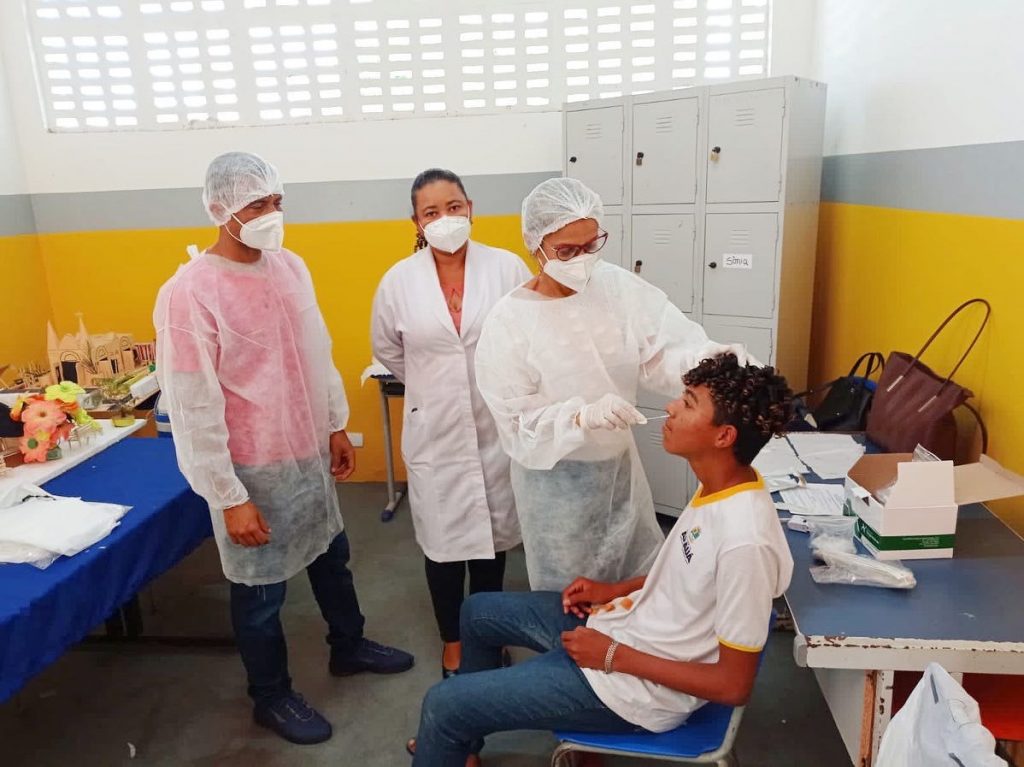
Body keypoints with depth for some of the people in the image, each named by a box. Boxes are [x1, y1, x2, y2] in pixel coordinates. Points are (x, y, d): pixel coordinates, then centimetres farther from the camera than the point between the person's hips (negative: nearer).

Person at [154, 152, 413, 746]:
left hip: (311, 454, 7)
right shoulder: (189, 294, -21)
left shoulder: (291, 266, 0)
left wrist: (337, 426, 14)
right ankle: (272, 698, 36)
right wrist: (229, 498, -17)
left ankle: (349, 647, 49)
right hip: (256, 470, -7)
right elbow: (193, 410, -19)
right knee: (262, 592, 12)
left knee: (332, 556, 24)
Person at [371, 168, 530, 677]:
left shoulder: (507, 268, -8)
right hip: (434, 434, 0)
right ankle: (452, 643, 33)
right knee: (443, 543, 11)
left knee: (492, 536, 16)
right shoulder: (399, 280, -4)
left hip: (498, 428, 0)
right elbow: (388, 350, 11)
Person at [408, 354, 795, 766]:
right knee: (478, 611, 21)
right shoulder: (719, 487, -5)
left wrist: (615, 656, -20)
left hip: (638, 685, -9)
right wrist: (616, 589, 5)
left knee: (443, 703, -5)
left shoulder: (745, 542, -32)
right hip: (631, 621, 9)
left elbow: (734, 685, -24)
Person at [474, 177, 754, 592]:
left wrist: (708, 359, -36)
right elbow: (519, 424, -20)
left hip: (621, 464, 4)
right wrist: (584, 416, -36)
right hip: (556, 479, -4)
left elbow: (661, 354, -14)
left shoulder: (620, 286, -9)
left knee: (643, 582, 25)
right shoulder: (508, 323, -20)